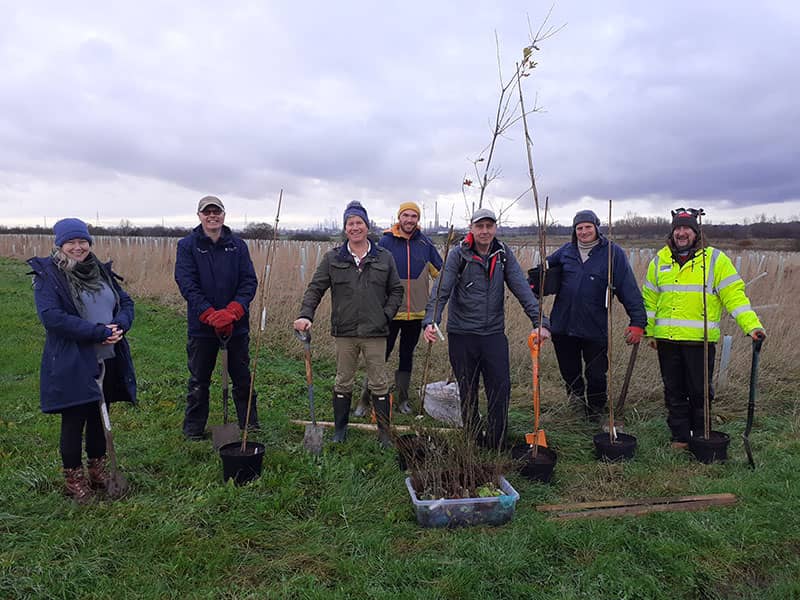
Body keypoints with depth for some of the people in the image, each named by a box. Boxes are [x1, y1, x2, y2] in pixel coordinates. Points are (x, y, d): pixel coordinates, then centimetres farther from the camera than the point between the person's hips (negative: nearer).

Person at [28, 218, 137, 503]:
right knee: (74, 421, 5)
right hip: (71, 364, -5)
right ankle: (73, 479, 22)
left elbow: (126, 302, 10)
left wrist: (119, 326, -12)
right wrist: (100, 332, -22)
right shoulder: (47, 275, -7)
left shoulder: (102, 271, 11)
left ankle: (98, 471, 32)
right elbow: (52, 317, -19)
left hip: (108, 360, 5)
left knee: (99, 416, 16)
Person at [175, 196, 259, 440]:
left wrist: (233, 310, -17)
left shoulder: (238, 245, 4)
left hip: (237, 324, 2)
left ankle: (250, 424, 25)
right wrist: (210, 314, -20)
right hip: (201, 326, -1)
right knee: (199, 381, 9)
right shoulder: (187, 245, -1)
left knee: (242, 377, 11)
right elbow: (186, 283, -10)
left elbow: (249, 281, -1)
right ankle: (193, 428, 24)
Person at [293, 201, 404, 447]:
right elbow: (315, 288, 0)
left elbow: (396, 290, 11)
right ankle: (340, 430, 27)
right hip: (344, 332, 1)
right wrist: (305, 315, -14)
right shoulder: (332, 258, 3)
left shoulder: (384, 257, 4)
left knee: (379, 384, 5)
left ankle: (384, 434, 17)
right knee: (343, 382, 12)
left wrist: (387, 315, -1)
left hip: (375, 332, 0)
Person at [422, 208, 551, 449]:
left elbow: (522, 288, -4)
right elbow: (441, 290, -13)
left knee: (501, 391, 0)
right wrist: (430, 321, -27)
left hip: (494, 333, 2)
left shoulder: (504, 254, 3)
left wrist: (539, 321, -14)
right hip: (462, 334, -2)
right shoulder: (458, 254, -5)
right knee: (468, 393, 11)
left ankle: (497, 446, 15)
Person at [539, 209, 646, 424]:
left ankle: (595, 410, 31)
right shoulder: (567, 251, 6)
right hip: (562, 325, 3)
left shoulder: (613, 253, -5)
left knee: (596, 373, 7)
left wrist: (638, 322, -13)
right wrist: (534, 285, 4)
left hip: (595, 328, -3)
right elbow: (546, 267, 23)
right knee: (568, 370, 16)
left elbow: (630, 290, -8)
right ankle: (576, 392, 43)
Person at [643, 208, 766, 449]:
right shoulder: (659, 260, 9)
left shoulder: (715, 259, -1)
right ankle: (679, 437, 24)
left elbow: (734, 295, -6)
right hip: (667, 339, 3)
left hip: (701, 339, -3)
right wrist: (649, 330, 9)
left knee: (699, 392, 6)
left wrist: (752, 325, -16)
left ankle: (701, 437, 24)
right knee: (674, 391, 11)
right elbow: (650, 299, 12)